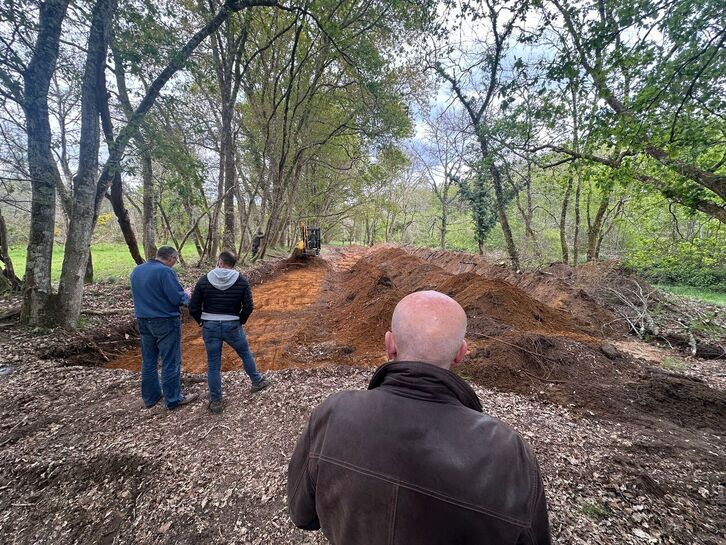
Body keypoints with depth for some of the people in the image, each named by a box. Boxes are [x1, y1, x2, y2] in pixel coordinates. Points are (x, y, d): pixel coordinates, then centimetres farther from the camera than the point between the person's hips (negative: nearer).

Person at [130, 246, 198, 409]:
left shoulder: (136, 270, 8)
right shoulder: (165, 271, -18)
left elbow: (140, 295, 18)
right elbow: (177, 298, -20)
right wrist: (186, 296, 1)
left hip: (143, 322, 8)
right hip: (166, 322, -8)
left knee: (148, 361, 17)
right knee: (171, 362, 3)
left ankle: (150, 397, 29)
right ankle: (173, 399, 13)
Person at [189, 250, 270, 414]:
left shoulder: (204, 280, -5)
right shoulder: (241, 281, -7)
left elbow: (193, 308, -5)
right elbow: (248, 306, -11)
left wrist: (203, 322, 10)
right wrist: (240, 321, 5)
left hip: (210, 327, 1)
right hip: (232, 326, 0)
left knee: (213, 365, 12)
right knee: (246, 354, 22)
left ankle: (216, 401, 21)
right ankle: (257, 382, 39)